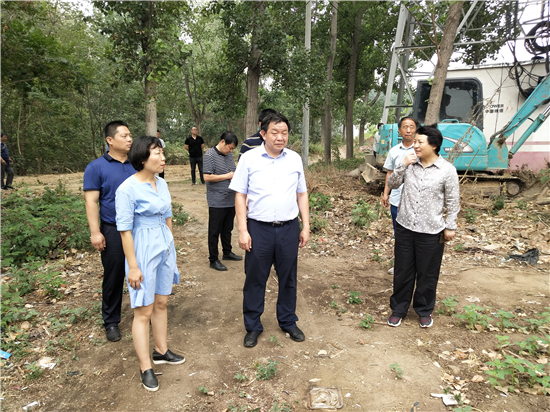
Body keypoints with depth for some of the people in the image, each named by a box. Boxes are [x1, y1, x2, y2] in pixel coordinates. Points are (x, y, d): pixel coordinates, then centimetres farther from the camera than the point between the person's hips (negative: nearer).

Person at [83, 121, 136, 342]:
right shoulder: (96, 167, -3)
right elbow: (91, 201, -7)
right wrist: (95, 232, -13)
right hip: (113, 232, -3)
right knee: (113, 277, 8)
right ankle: (111, 321, 25)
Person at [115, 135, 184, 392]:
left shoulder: (161, 183, 5)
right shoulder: (127, 189, -17)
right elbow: (124, 229, -16)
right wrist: (133, 266, -16)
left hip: (165, 248, 7)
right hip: (143, 251, -7)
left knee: (161, 303, 18)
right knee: (144, 311, 3)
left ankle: (161, 351, 35)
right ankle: (145, 368, 17)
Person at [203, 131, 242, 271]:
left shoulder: (229, 155, 12)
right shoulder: (210, 155, -12)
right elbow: (207, 177, -19)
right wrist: (227, 176, -15)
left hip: (231, 200, 8)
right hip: (217, 202, -7)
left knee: (227, 229, 20)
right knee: (214, 231, 3)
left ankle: (227, 252, 36)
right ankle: (213, 260, 13)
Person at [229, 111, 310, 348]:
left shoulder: (295, 159, 5)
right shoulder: (249, 158, -3)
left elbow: (302, 195, 10)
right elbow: (240, 195, -3)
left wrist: (306, 226, 6)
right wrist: (243, 230, -8)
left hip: (289, 228, 2)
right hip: (258, 228, -2)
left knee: (288, 278, 15)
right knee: (255, 279, 9)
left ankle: (288, 322, 35)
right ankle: (253, 327, 27)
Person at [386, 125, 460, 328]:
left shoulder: (447, 170, -8)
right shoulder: (409, 164, 0)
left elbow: (452, 201, -3)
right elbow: (392, 184, 2)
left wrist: (450, 227, -2)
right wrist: (402, 166, -12)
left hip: (431, 231, -2)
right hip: (405, 227, 3)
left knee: (427, 274, 12)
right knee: (403, 271, 13)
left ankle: (424, 310, 33)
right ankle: (398, 309, 29)